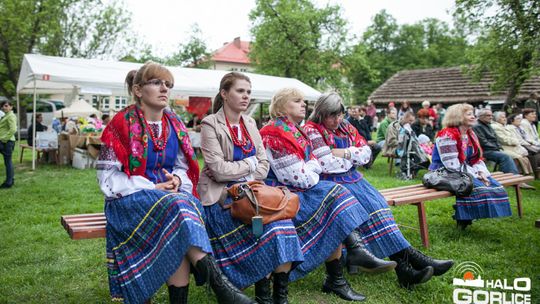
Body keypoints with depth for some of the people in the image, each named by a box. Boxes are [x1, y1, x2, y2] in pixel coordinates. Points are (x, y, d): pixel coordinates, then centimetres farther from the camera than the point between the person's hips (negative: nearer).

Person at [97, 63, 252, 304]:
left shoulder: (174, 124, 10)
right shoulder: (122, 124, -4)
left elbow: (184, 167, 16)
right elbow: (108, 177, -7)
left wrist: (177, 180, -9)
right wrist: (152, 188, -17)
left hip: (171, 193, 4)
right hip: (131, 199, -4)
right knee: (176, 207, -34)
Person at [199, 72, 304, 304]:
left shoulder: (250, 123, 13)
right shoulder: (211, 125, -6)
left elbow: (264, 164, 8)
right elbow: (219, 170, -15)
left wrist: (248, 182, -10)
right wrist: (250, 163, -4)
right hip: (222, 194, -5)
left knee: (282, 221, -20)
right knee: (266, 226, -25)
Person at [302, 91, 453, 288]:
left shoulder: (346, 127, 16)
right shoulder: (312, 130, -5)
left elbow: (366, 152, 8)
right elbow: (327, 165, -16)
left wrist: (345, 153, -8)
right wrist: (353, 158, -1)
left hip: (352, 177, 6)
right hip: (331, 183, -6)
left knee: (378, 204, -18)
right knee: (369, 206, -25)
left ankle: (403, 265, -25)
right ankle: (409, 258, -24)